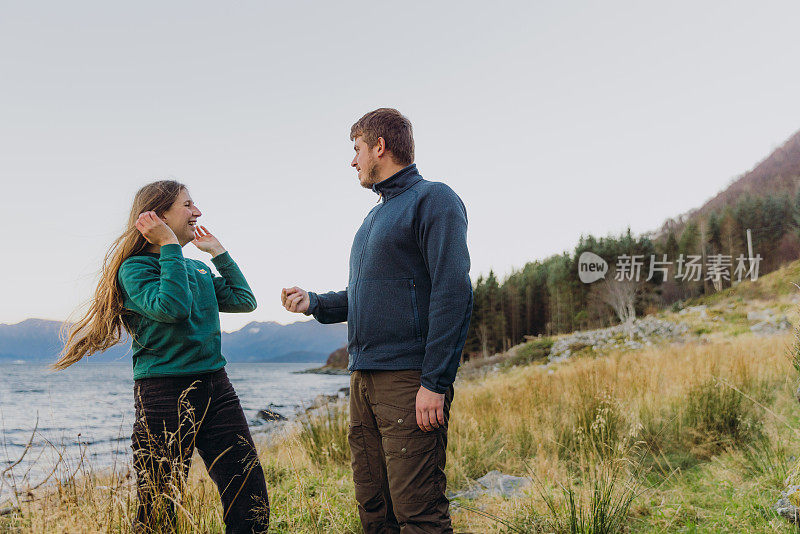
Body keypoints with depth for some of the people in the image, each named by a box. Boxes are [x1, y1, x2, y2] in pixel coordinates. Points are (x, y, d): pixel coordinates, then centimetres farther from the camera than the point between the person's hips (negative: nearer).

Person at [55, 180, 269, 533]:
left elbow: (244, 300, 20)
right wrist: (171, 247, -14)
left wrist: (218, 252, 19)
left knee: (251, 504, 2)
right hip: (165, 394, -6)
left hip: (215, 387, 7)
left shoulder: (198, 269, 18)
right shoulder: (135, 268, -5)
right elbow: (172, 307, -22)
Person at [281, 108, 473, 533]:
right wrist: (315, 303, 12)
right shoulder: (375, 216, 24)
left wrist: (434, 382, -21)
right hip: (364, 379, 9)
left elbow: (452, 293, -15)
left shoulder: (433, 199, -5)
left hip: (409, 380, -9)